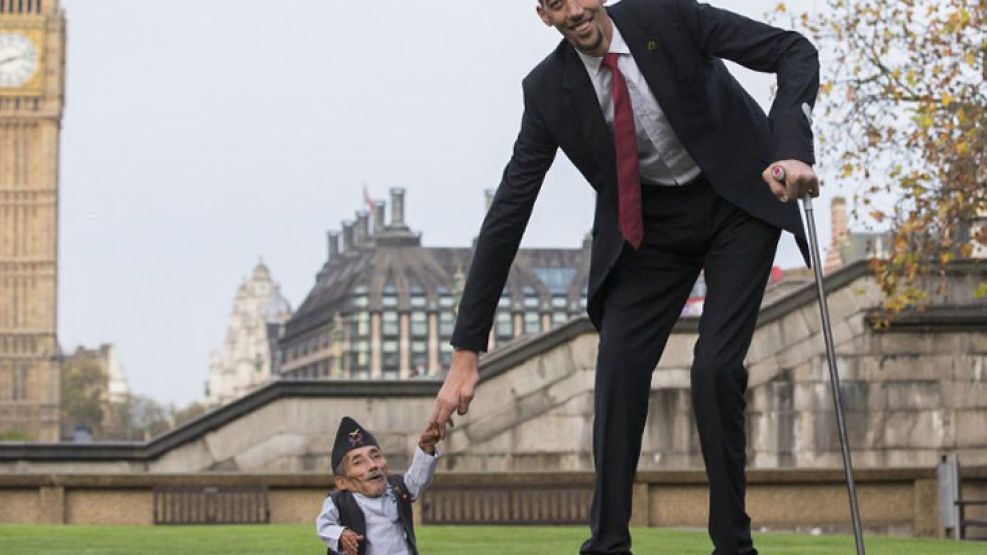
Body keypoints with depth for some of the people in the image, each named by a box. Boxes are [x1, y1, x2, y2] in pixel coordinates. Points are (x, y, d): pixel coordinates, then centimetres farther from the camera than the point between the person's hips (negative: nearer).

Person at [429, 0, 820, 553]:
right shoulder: (549, 90, -13)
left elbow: (796, 51, -21)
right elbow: (508, 214, -13)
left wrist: (793, 150, -39)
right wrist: (466, 352, -16)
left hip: (739, 202, -3)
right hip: (648, 224, 3)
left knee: (716, 367, -15)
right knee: (620, 369, -12)